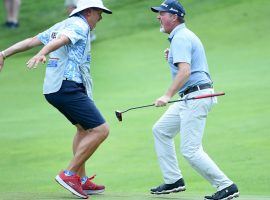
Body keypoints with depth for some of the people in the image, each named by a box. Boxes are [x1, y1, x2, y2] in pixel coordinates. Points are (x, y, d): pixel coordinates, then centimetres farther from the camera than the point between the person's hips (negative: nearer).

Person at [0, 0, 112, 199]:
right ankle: (69, 174, -11)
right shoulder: (79, 26, -7)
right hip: (68, 87, -10)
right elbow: (60, 40, -27)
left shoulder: (61, 25, 21)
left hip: (52, 89, 10)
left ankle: (82, 180, 24)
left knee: (84, 128, 25)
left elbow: (31, 41, 17)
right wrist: (42, 54, -44)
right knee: (100, 129, -12)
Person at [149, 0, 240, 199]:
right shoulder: (185, 35, 20)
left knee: (191, 150, -12)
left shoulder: (180, 38, -14)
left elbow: (185, 71, -27)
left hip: (196, 97, -11)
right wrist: (172, 58, 13)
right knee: (160, 130, 16)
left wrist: (168, 96, -34)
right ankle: (173, 180, 17)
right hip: (190, 98, 11)